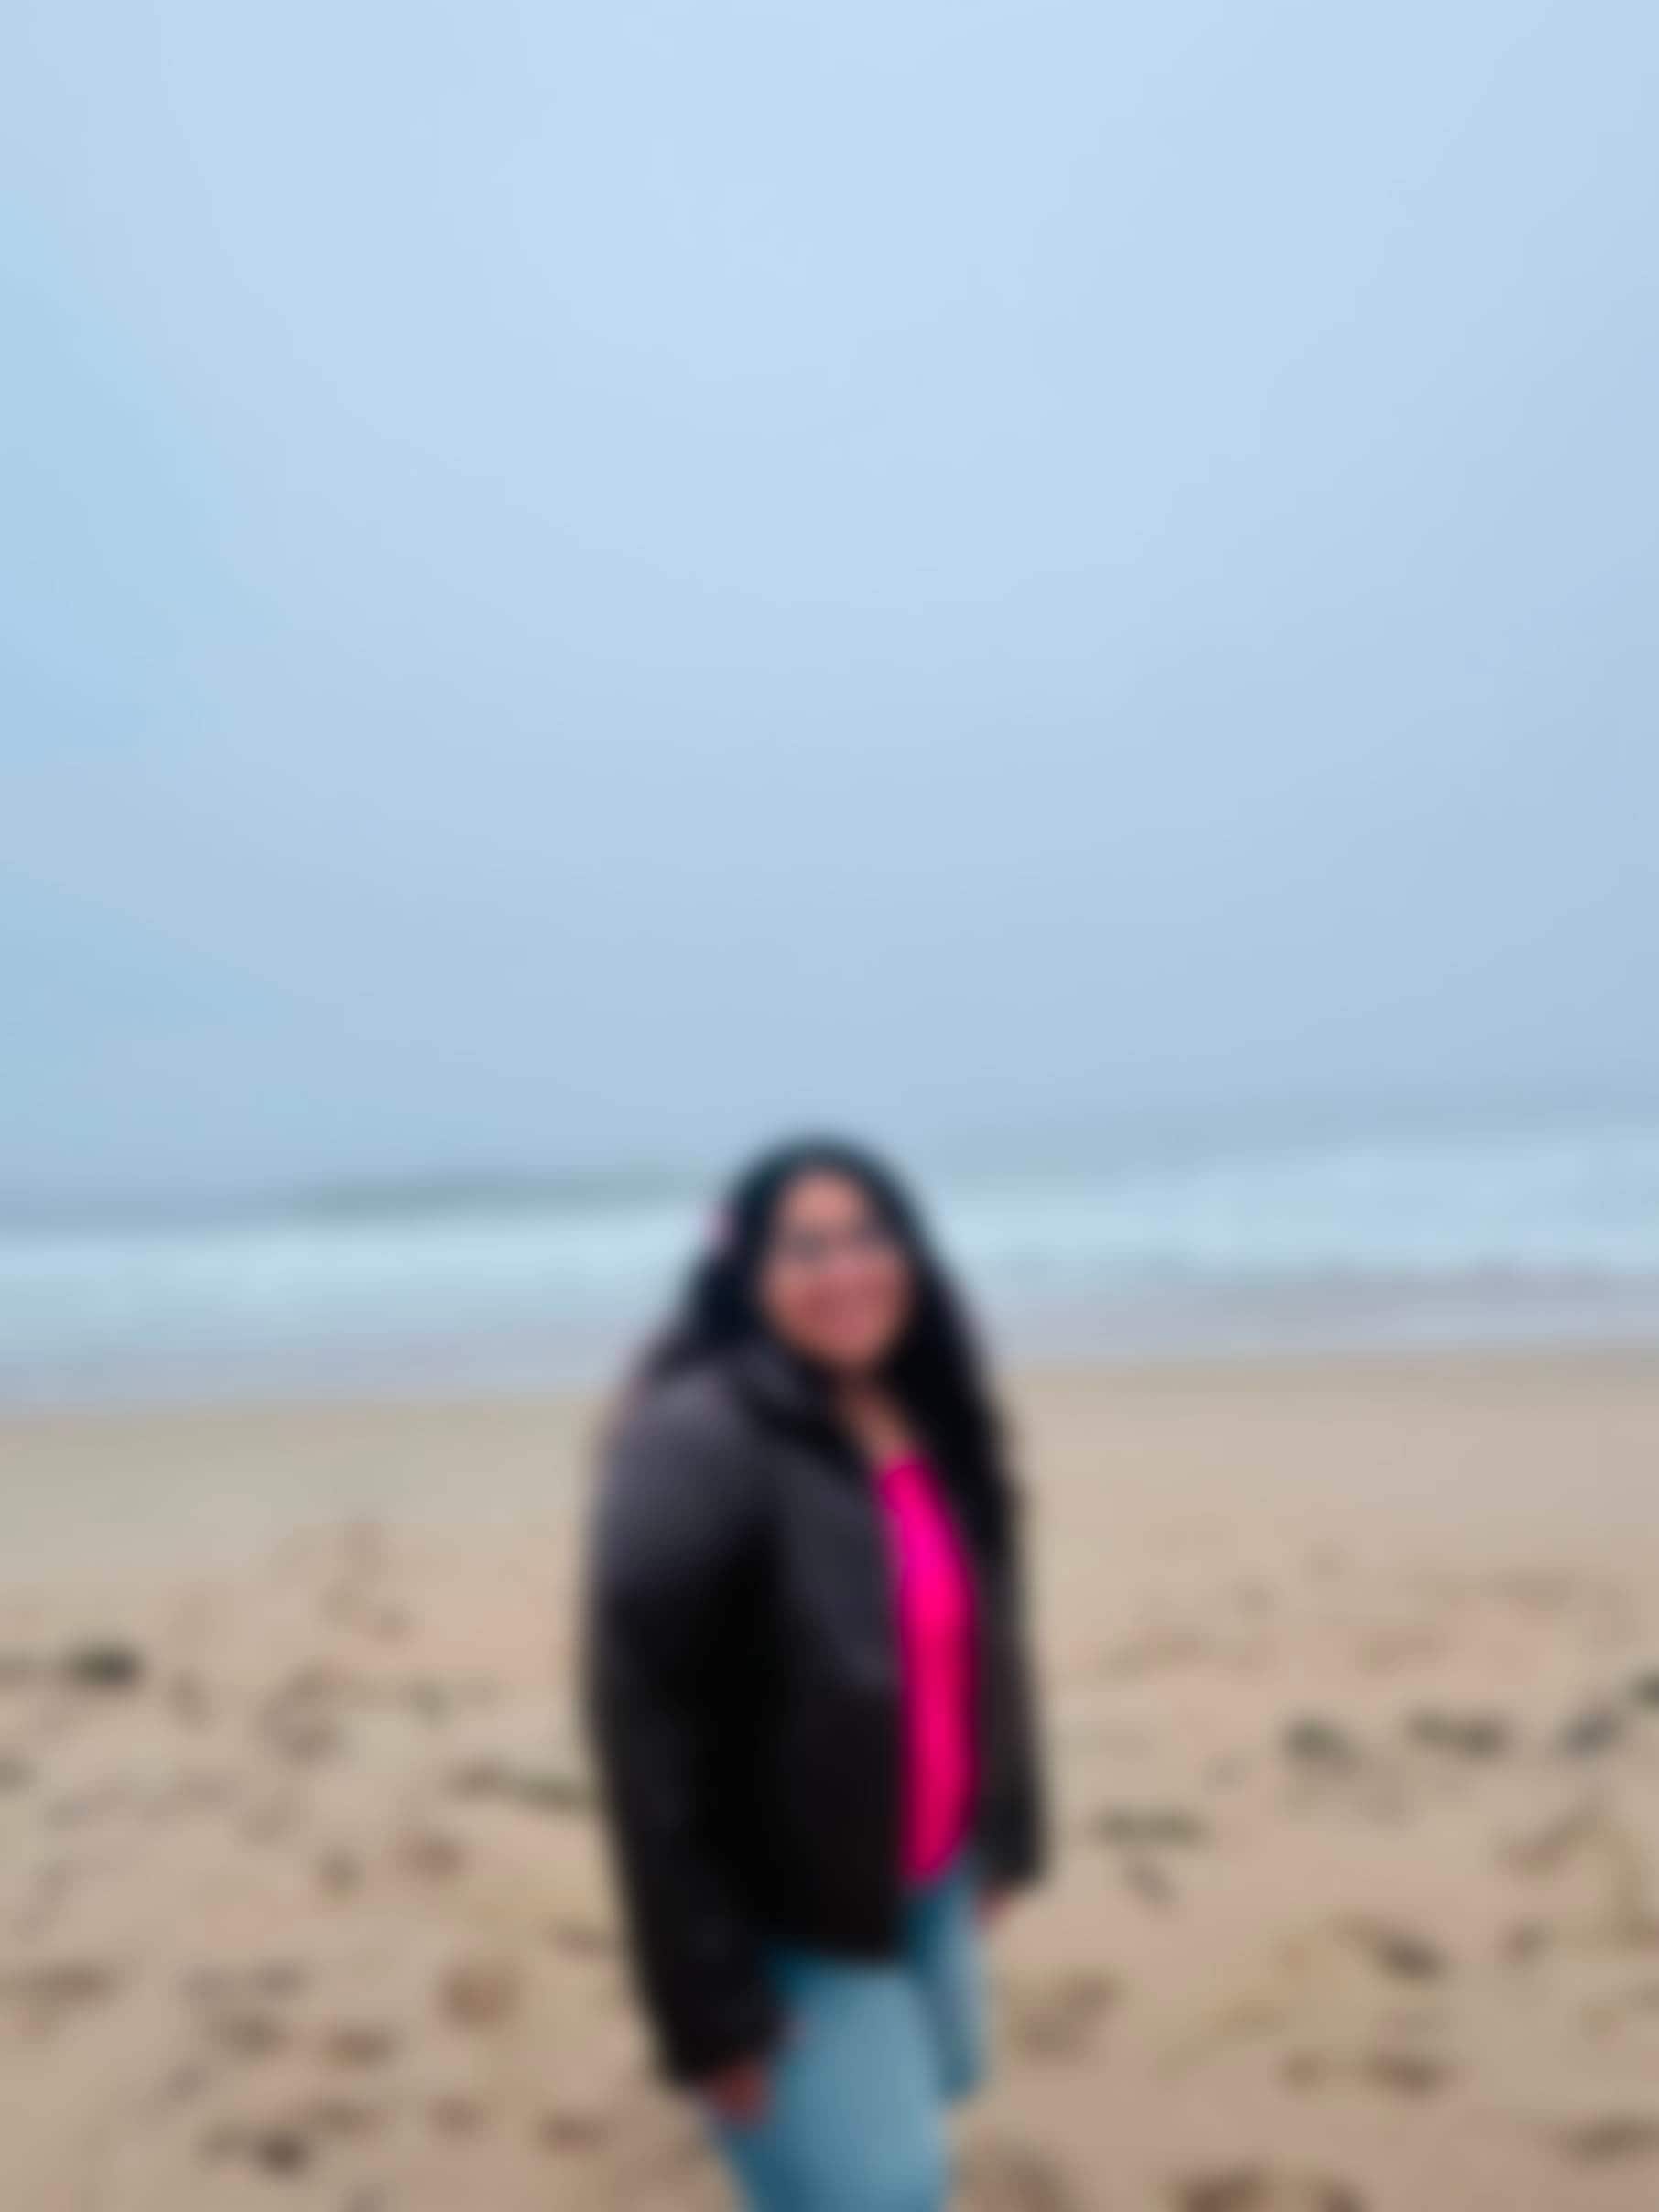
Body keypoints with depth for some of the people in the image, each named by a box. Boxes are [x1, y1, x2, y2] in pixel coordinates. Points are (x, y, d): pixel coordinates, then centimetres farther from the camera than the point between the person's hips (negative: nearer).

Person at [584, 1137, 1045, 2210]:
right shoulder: (692, 1445, -25)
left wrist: (1005, 1828, 14)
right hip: (780, 1909, -7)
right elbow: (648, 1735, -24)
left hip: (924, 1877, 8)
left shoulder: (932, 1421, -3)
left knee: (934, 2074, 28)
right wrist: (710, 2005, -21)